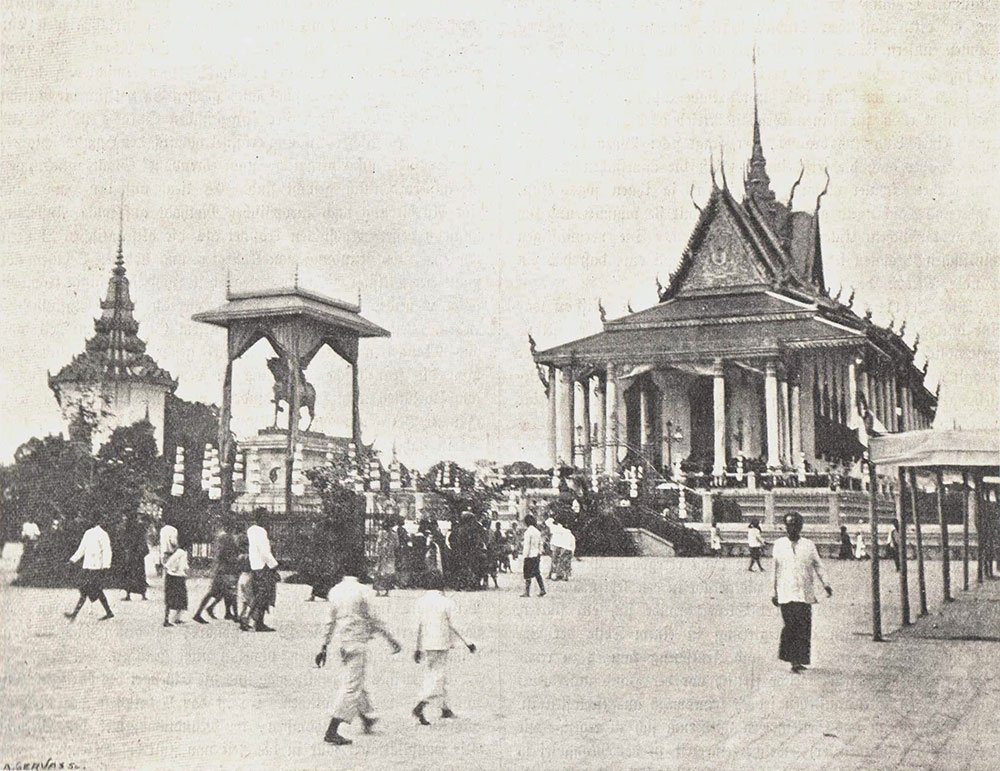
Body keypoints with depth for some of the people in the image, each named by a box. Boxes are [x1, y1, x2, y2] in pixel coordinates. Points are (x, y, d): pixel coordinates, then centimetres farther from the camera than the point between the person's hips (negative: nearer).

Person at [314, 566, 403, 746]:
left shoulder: (335, 591, 8)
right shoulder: (362, 590, -9)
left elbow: (331, 621, 11)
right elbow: (372, 618, -8)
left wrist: (324, 646, 16)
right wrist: (391, 639, -1)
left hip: (340, 642, 7)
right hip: (357, 641, -7)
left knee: (355, 683, 21)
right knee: (351, 686, -6)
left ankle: (367, 719, 37)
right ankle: (332, 731, -12)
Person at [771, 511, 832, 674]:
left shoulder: (809, 545, 8)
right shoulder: (779, 545, 8)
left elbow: (818, 566, 9)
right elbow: (775, 569, 12)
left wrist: (825, 584, -4)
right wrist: (774, 591, 12)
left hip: (805, 593, 1)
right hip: (786, 593, -1)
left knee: (803, 627, -2)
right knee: (790, 625, -9)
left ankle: (798, 661, 7)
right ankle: (794, 660, -1)